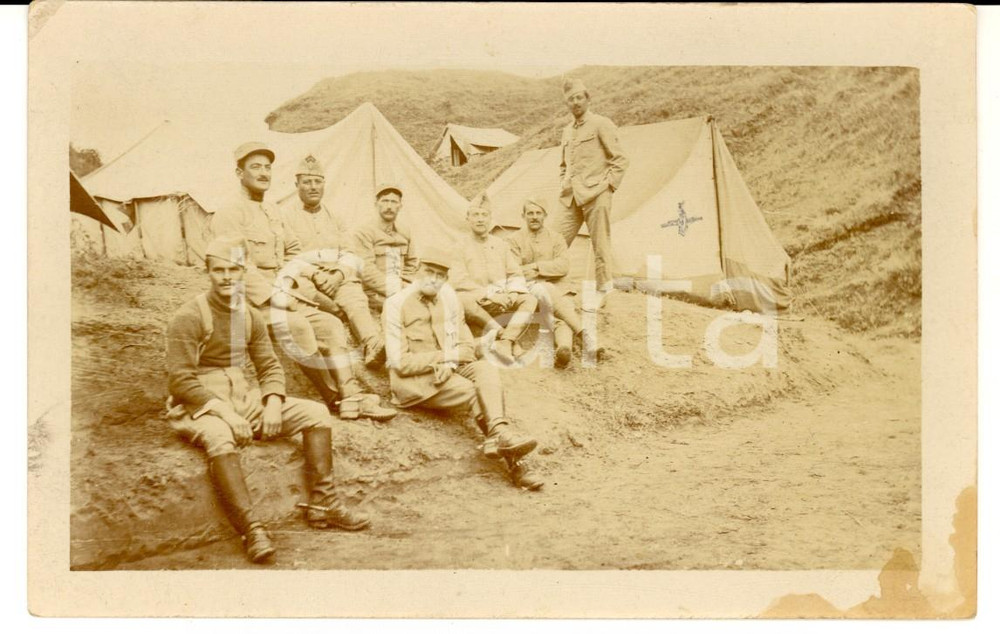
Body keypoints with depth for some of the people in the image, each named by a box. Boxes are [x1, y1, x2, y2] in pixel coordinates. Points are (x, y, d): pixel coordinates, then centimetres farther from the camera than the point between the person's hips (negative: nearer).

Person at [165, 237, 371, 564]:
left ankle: (323, 503, -10)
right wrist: (225, 412, -24)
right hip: (201, 404, -6)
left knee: (315, 412, -6)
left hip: (245, 398, 7)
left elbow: (270, 366, 11)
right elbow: (180, 380, -15)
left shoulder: (251, 317, 10)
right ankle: (251, 529, -45)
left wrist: (273, 402, -10)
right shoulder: (188, 318, -10)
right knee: (220, 437, -40)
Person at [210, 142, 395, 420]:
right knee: (297, 326, -30)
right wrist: (280, 300, -22)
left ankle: (350, 396, -13)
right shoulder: (228, 216, -8)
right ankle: (336, 397, -17)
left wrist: (314, 273, 6)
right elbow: (242, 270, -17)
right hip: (251, 301, -8)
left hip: (281, 295, 8)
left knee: (330, 325, -10)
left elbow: (293, 252, 26)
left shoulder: (272, 211, 19)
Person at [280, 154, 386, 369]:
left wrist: (339, 274, -9)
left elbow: (349, 255, 13)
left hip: (337, 277, 3)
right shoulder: (286, 214, 8)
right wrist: (312, 275, -14)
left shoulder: (333, 217, 23)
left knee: (354, 295, -29)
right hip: (302, 280, -3)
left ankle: (374, 347, -52)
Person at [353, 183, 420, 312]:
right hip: (376, 296, -6)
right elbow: (367, 272, -10)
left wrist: (403, 288, 5)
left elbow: (411, 265, 24)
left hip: (401, 292, 6)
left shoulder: (405, 234, 16)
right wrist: (394, 292, -15)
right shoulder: (364, 233, -2)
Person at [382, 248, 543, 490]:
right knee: (474, 391, -28)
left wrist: (450, 363, -13)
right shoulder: (396, 304, -5)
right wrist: (445, 356, -15)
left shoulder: (449, 299, 10)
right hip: (414, 379, -5)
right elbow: (399, 362, -11)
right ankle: (513, 461, -27)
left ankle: (499, 435, -42)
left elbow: (466, 345, 9)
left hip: (450, 370, 5)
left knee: (486, 369, -27)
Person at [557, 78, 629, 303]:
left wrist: (609, 185, -8)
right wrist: (563, 184, 16)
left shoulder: (601, 124, 0)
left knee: (600, 246, -5)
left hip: (595, 194, -6)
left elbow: (620, 161, -2)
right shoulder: (567, 131, 20)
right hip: (571, 198, 6)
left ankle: (605, 291, 1)